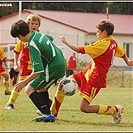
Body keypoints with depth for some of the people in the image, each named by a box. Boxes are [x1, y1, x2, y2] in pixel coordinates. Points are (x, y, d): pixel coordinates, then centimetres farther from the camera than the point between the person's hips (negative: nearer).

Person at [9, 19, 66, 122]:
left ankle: (47, 114, -13)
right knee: (41, 87, 27)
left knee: (29, 89, -5)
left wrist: (25, 82, -17)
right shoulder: (38, 34, 5)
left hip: (54, 68, -10)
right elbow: (50, 39, 31)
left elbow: (38, 70, -25)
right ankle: (47, 114, 24)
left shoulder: (32, 45, -21)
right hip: (61, 64, 10)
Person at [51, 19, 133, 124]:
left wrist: (65, 41, -10)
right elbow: (122, 52, 24)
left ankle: (115, 109, 2)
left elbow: (79, 50, -23)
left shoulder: (103, 44, -23)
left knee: (84, 108, -11)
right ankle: (53, 112, 16)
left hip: (95, 78, -10)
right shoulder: (113, 42, 4)